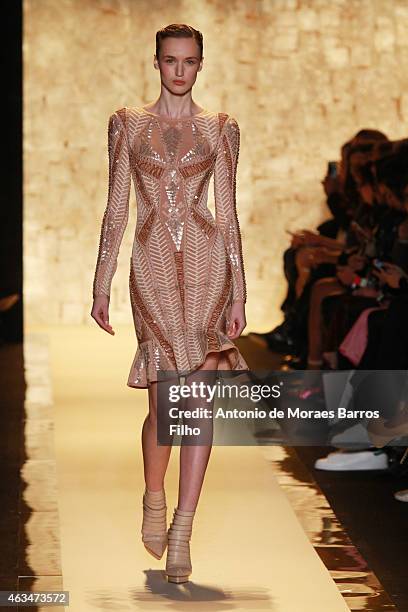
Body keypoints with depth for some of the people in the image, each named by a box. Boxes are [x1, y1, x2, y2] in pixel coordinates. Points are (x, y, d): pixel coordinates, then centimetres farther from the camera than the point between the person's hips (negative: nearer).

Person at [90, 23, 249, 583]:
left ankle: (182, 530, 1)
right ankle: (154, 496, 26)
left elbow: (227, 212, 7)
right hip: (153, 266, 0)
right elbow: (116, 209, 9)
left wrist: (238, 293, 3)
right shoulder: (127, 123, 8)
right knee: (166, 403, -4)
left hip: (207, 263, 0)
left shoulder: (220, 129, 8)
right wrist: (102, 284, 4)